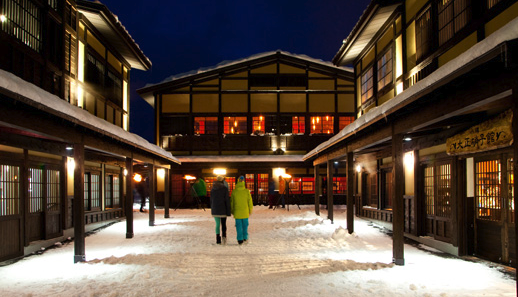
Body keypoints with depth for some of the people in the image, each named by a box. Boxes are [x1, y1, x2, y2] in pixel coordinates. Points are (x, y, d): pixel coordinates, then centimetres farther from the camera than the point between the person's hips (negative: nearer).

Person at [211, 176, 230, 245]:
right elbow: (227, 200, -9)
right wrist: (228, 211, -6)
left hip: (215, 210, 3)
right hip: (223, 210, -2)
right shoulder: (225, 189, -7)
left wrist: (212, 210, 19)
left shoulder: (212, 189, 4)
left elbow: (211, 201, 10)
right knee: (223, 224, 9)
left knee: (217, 224, 11)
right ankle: (224, 235, -15)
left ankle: (218, 239, 6)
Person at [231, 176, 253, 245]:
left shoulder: (234, 192, -6)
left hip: (237, 212, 0)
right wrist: (250, 210, 12)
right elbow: (250, 202, -1)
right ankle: (245, 238, 22)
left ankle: (240, 240, 5)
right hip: (245, 212, 0)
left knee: (238, 226, 6)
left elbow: (232, 202, 1)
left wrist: (232, 211, 14)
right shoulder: (247, 191, -8)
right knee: (245, 225, 15)